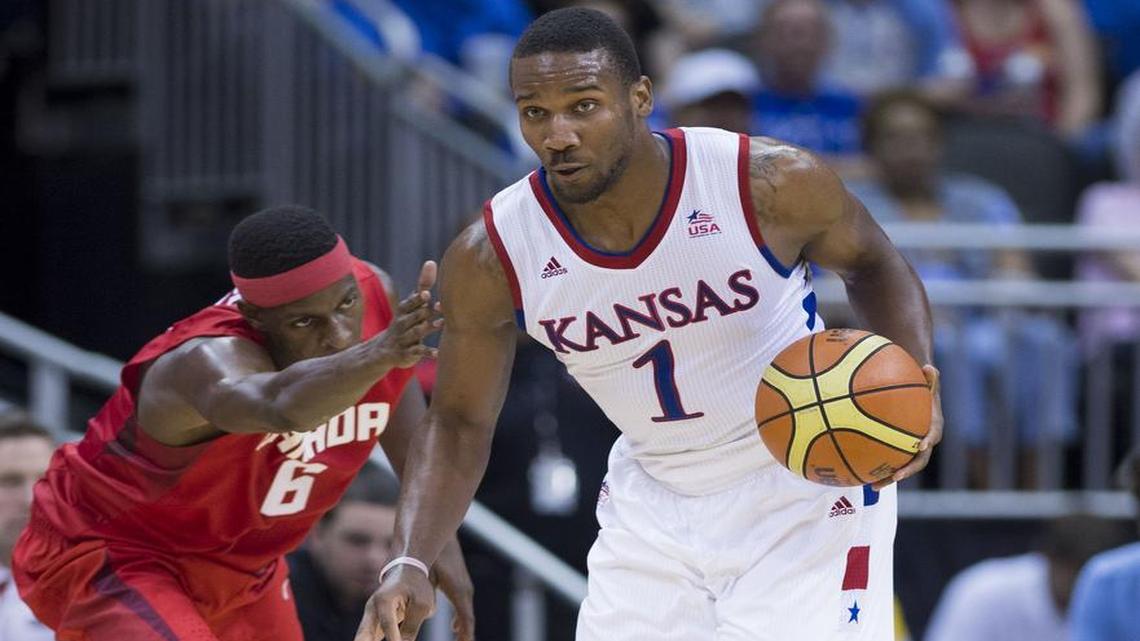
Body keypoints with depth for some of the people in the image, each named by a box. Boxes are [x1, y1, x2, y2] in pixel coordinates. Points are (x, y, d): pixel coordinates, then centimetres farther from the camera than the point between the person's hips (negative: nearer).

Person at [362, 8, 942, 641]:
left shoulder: (775, 184, -22)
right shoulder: (489, 259, -16)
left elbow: (874, 262, -1)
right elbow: (458, 422, -3)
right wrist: (410, 564, -17)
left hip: (808, 486, -3)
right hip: (653, 502, 3)